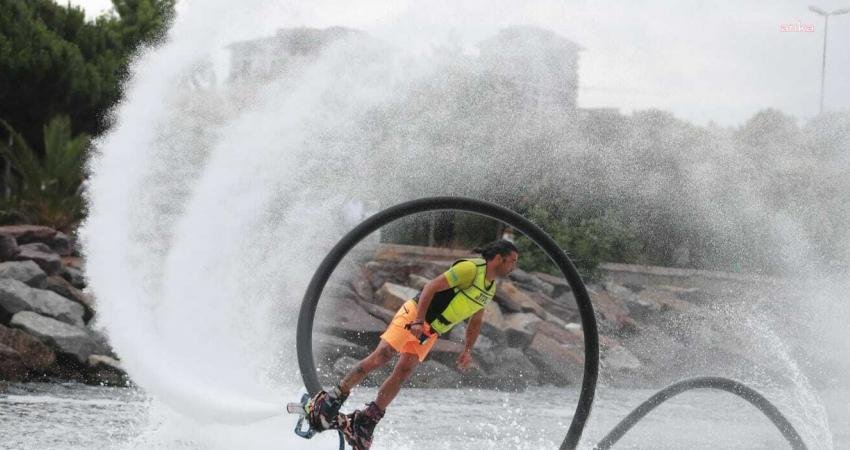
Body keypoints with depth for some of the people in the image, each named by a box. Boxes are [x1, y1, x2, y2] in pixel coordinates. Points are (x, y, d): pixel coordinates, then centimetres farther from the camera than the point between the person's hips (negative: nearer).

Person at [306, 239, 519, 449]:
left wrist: (468, 350, 14)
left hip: (431, 333, 8)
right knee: (381, 356, -17)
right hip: (415, 314, -8)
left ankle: (366, 421, -3)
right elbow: (431, 287, -20)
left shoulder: (491, 287, 11)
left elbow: (476, 320, 24)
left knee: (403, 373, -2)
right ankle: (332, 399, -14)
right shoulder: (471, 268, -17)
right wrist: (418, 321, -26)